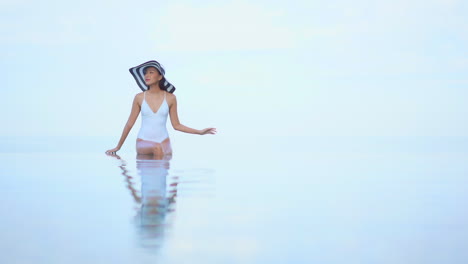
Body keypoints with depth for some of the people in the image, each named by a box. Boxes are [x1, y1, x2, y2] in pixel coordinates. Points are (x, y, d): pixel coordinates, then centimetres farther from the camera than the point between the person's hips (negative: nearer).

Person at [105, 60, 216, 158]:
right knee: (157, 148, -32)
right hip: (143, 142, -2)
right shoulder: (139, 97, 1)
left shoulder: (170, 98, 2)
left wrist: (200, 132, 0)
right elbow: (130, 123, 8)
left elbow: (176, 125, 8)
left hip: (164, 142, 2)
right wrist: (118, 147, 12)